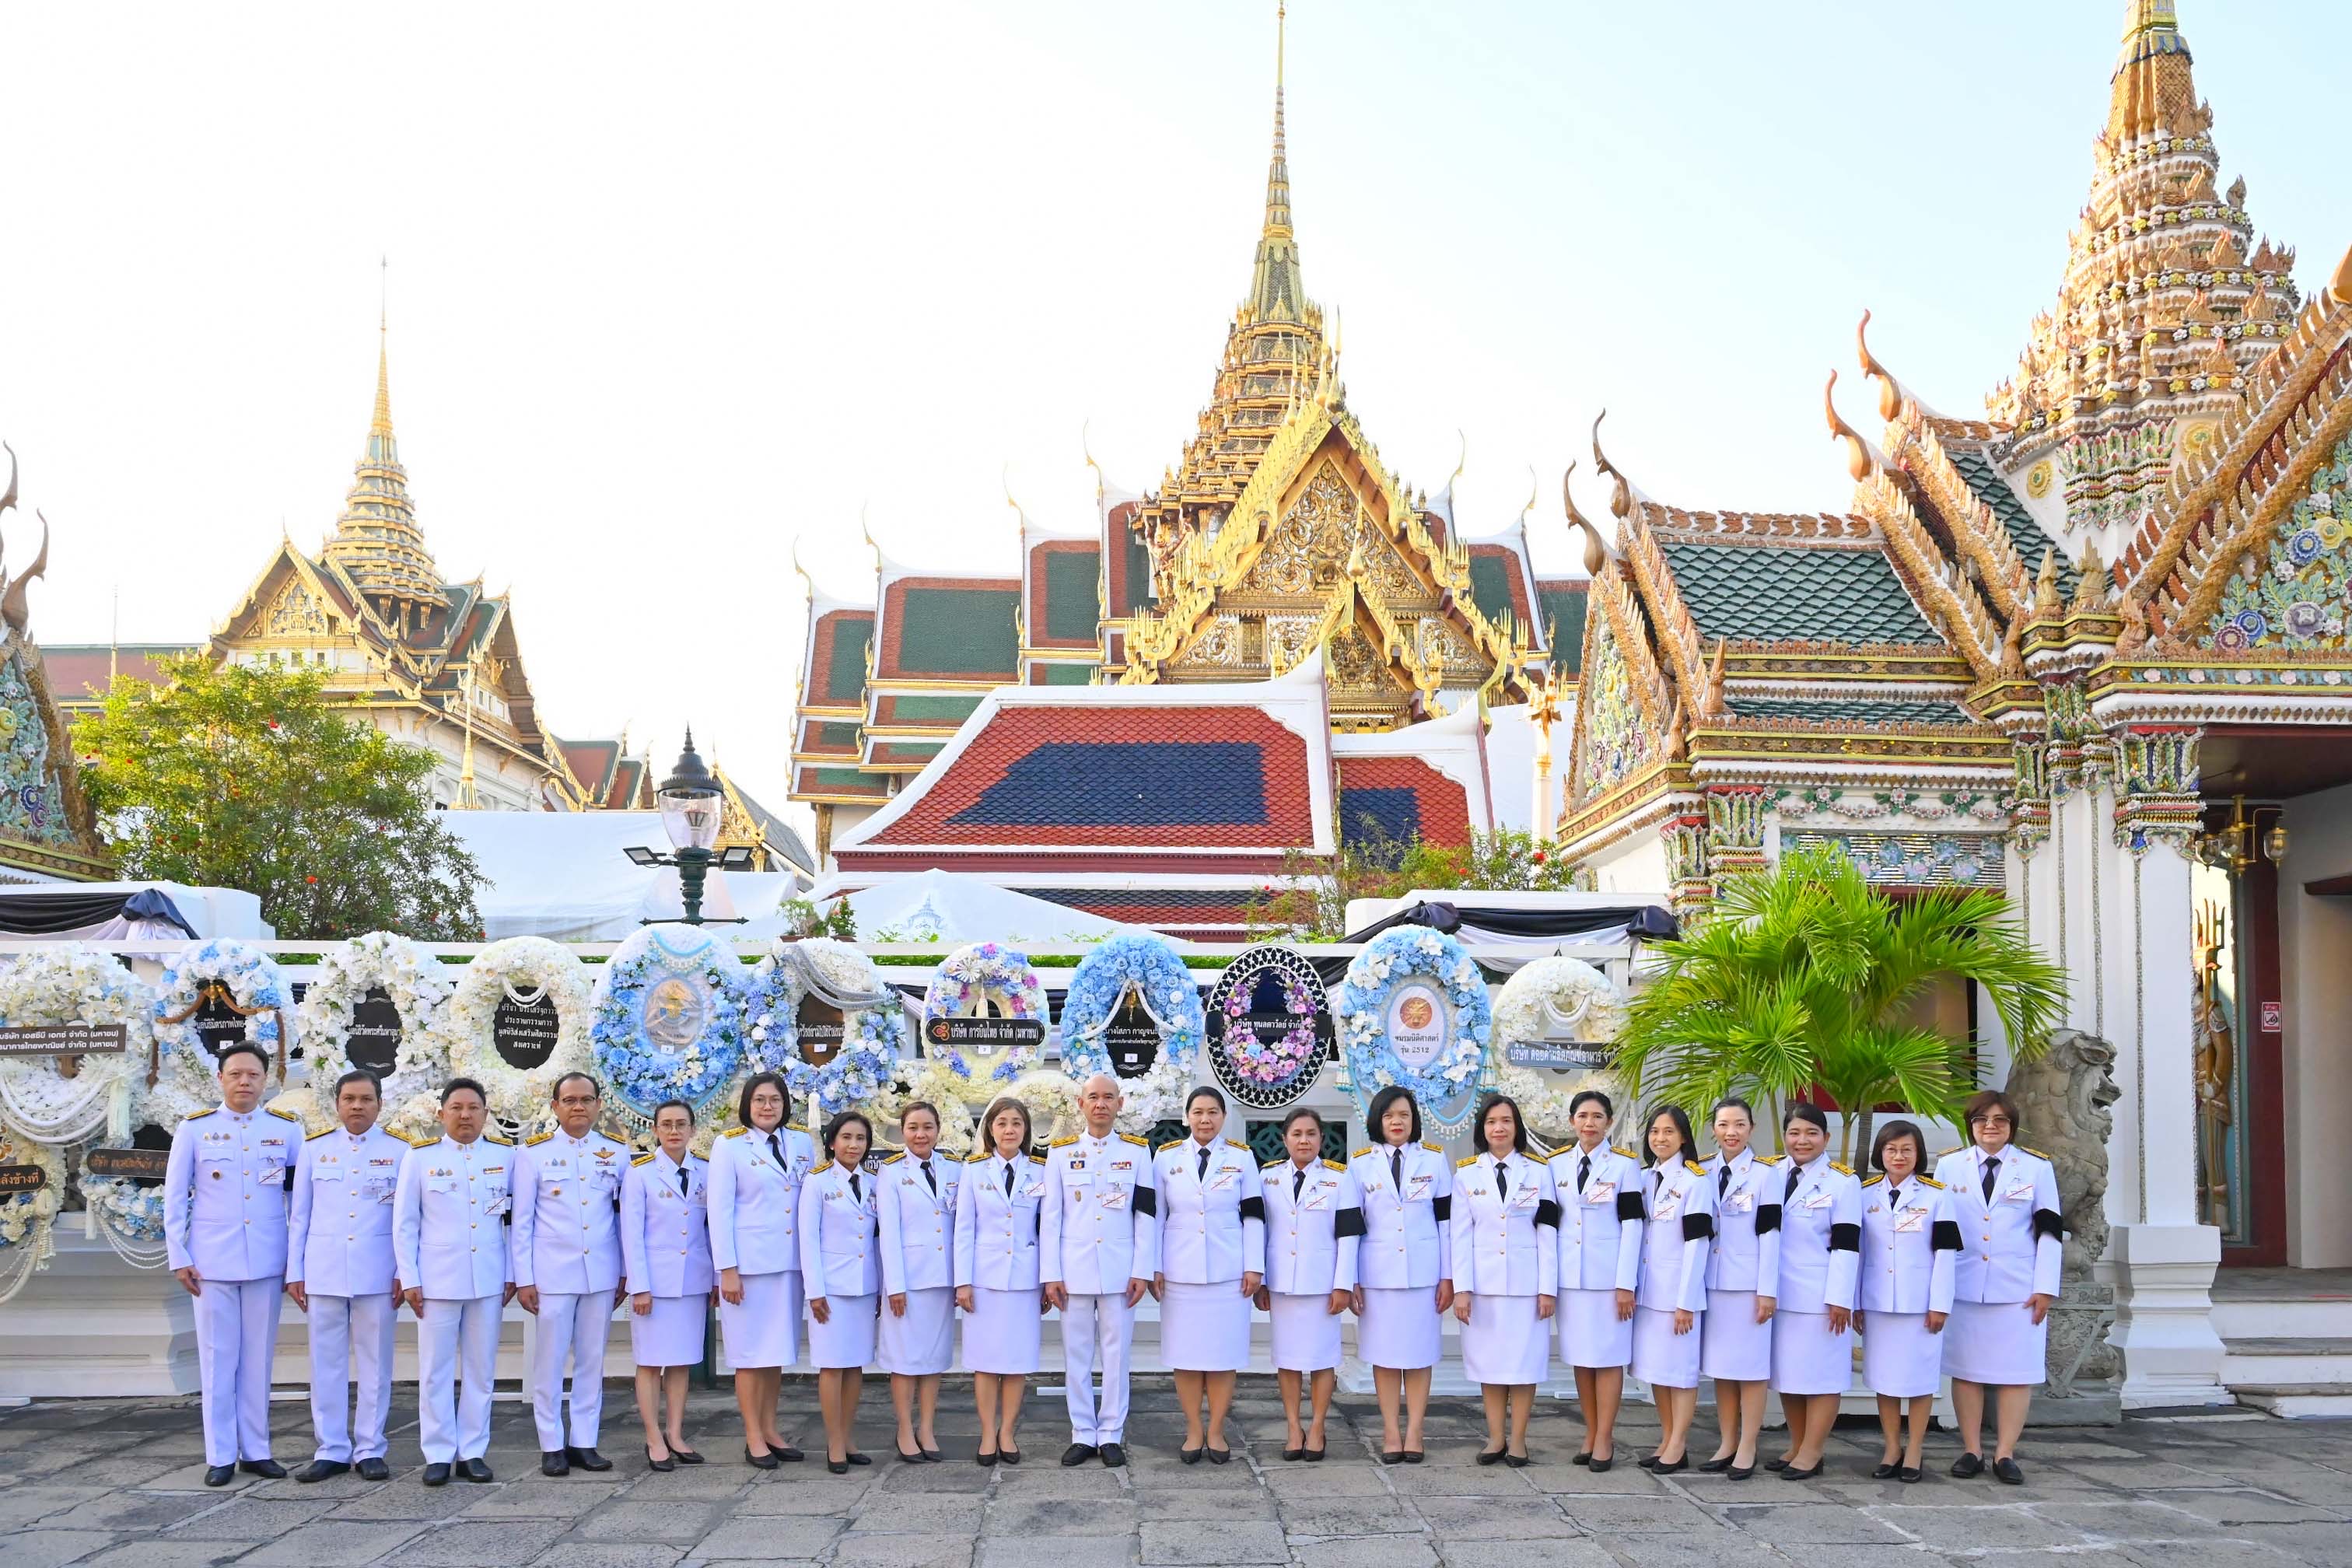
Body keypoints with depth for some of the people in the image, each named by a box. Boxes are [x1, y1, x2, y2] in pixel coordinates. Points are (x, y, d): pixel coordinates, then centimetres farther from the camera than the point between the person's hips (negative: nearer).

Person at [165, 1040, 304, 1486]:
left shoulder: (287, 1129, 3)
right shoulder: (193, 1130, 2)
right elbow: (175, 1198, 4)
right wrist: (179, 1258, -1)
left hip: (267, 1262, 1)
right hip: (212, 1261, -1)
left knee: (258, 1357, 7)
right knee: (219, 1358, 3)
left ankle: (256, 1450, 15)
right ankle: (220, 1456, 9)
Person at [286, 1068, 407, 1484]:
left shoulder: (400, 1150, 3)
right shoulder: (314, 1148, 7)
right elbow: (298, 1213, 8)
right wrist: (294, 1271, 4)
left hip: (378, 1272, -1)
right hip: (324, 1271, 1)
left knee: (375, 1363, 3)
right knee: (326, 1362, 4)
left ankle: (370, 1450, 10)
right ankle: (331, 1450, 11)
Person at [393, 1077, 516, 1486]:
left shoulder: (505, 1155, 4)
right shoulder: (421, 1157, 0)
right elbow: (404, 1223, 2)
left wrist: (513, 1275, 4)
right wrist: (409, 1279, -3)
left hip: (489, 1279, 1)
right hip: (437, 1279, -1)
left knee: (480, 1369, 7)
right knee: (436, 1370, 2)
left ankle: (473, 1452, 14)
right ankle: (438, 1454, 10)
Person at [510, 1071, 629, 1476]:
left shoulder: (618, 1153, 7)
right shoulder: (534, 1153, 1)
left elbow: (626, 1216, 9)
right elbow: (522, 1220, 1)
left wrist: (627, 1273, 6)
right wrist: (523, 1278, -3)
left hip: (601, 1273, 2)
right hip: (552, 1272, -2)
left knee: (592, 1360, 6)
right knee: (550, 1361, 1)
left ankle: (584, 1443, 14)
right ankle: (552, 1447, 9)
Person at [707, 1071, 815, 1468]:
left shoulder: (803, 1144, 9)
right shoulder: (729, 1146, -2)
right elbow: (719, 1210, -6)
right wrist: (727, 1269, -11)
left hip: (790, 1262, 4)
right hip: (748, 1262, -4)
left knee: (778, 1350, 9)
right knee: (751, 1352, 0)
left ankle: (771, 1431, 18)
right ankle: (753, 1439, 7)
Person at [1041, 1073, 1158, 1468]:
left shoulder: (1138, 1151, 4)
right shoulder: (1060, 1153, 5)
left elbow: (1146, 1215, 2)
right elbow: (1050, 1217, 3)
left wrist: (1143, 1271, -4)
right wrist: (1050, 1274, -2)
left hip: (1119, 1269, -1)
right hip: (1074, 1268, 1)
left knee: (1116, 1354, 3)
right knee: (1076, 1356, 5)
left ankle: (1111, 1435, 11)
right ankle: (1082, 1434, 14)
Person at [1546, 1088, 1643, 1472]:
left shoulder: (1624, 1165, -1)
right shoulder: (1557, 1164, 8)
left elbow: (1631, 1224, -5)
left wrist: (1626, 1283, -10)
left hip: (1608, 1274, -3)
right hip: (1570, 1276, 3)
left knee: (1607, 1356, -1)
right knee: (1579, 1356, 7)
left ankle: (1605, 1437, 6)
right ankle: (1591, 1434, 16)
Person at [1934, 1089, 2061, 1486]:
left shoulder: (2037, 1167, 5)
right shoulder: (1949, 1166, 7)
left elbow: (2050, 1232, 2)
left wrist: (2045, 1288, -5)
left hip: (2018, 1290, -1)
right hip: (1962, 1287, 1)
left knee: (2016, 1371, 0)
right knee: (1965, 1369, 3)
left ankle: (2004, 1455, 6)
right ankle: (1972, 1451, 10)